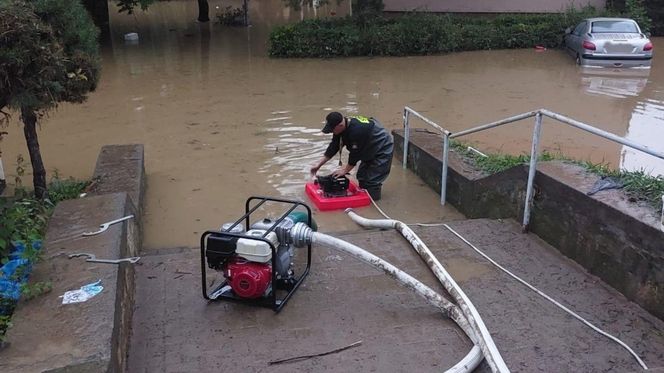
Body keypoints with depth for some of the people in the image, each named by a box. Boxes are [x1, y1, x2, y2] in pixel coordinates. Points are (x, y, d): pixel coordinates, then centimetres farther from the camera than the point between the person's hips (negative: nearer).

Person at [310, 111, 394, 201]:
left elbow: (355, 153, -29)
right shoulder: (341, 127, -10)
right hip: (369, 150, 9)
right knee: (361, 176, 12)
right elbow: (333, 147, -1)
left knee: (371, 180, -11)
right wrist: (319, 164, -1)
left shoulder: (356, 130, -39)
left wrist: (345, 170, -15)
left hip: (383, 150, -9)